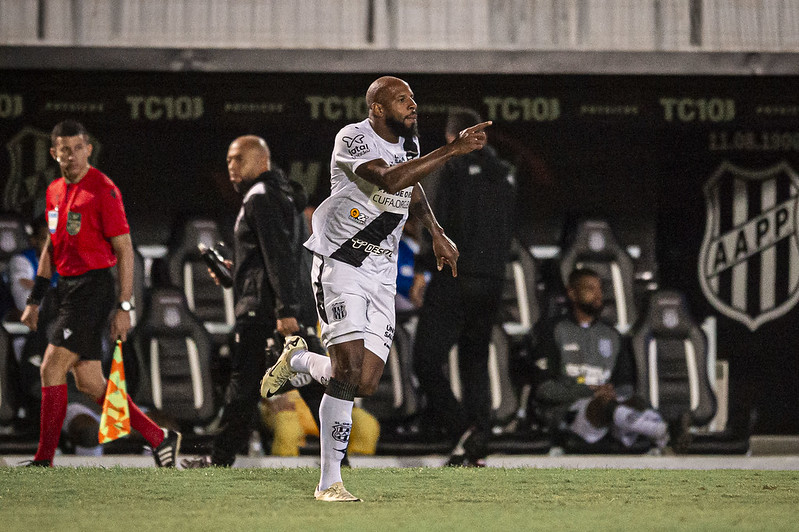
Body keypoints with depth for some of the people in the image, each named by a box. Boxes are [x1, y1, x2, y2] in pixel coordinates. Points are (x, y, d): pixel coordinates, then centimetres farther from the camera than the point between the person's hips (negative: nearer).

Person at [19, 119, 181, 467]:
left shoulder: (103, 190, -11)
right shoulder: (55, 191, 13)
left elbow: (124, 250, -11)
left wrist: (124, 307, -15)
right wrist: (34, 300, 19)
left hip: (94, 286, -8)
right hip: (66, 288, 8)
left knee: (52, 369, -12)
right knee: (88, 382, 7)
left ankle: (44, 461, -7)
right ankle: (159, 438, 16)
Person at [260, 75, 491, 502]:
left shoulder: (408, 142, 9)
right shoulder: (353, 139, -15)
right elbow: (390, 180, -33)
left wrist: (437, 235, 27)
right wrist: (455, 149, -35)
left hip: (382, 274, 7)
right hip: (341, 263, -7)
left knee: (365, 385, -3)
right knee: (348, 372, -16)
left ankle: (297, 360, 27)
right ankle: (329, 482, -6)